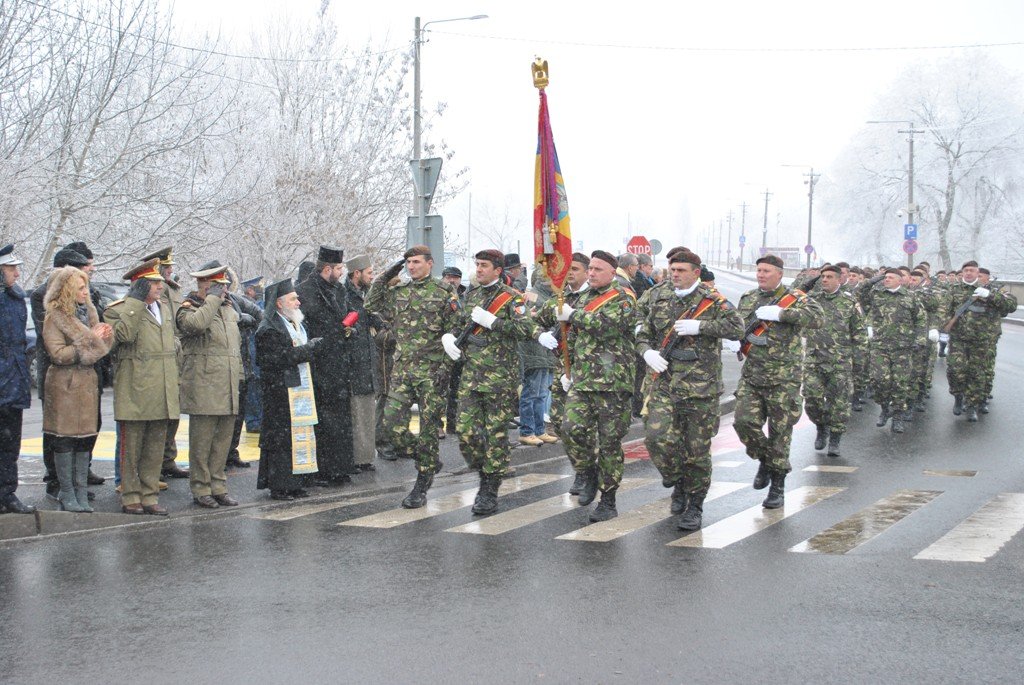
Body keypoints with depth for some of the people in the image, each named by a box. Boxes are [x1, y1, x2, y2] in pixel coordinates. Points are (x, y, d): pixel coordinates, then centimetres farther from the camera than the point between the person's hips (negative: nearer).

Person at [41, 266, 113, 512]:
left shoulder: (89, 312, 14)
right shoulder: (55, 317, -7)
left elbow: (100, 349, 18)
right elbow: (58, 353, -16)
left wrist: (106, 336, -4)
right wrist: (91, 340, -15)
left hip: (88, 383, 6)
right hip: (65, 385, -6)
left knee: (85, 440, 6)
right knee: (64, 441, -1)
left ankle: (81, 491, 12)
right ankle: (67, 493, 6)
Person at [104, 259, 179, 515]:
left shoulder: (164, 307, 18)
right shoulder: (119, 309, -5)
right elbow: (123, 334, -25)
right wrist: (136, 302, -20)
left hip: (162, 391, 7)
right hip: (134, 391, -7)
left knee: (155, 446, 9)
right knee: (131, 446, 0)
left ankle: (150, 496, 15)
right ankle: (131, 497, 8)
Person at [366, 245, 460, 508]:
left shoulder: (445, 292, -2)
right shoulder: (398, 292, 12)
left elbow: (454, 333, -3)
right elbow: (371, 305, 15)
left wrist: (446, 367, -10)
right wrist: (384, 277, 6)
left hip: (431, 371, -5)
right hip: (402, 369, 5)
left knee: (428, 428, 0)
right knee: (391, 425, -3)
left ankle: (422, 486, 9)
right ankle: (428, 461, 19)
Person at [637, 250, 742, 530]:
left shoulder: (712, 300, -1)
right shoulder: (660, 300, 13)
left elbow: (737, 327, -13)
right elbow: (643, 334, 19)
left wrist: (699, 326, -20)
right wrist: (647, 352, -3)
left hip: (701, 387, -3)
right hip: (664, 384, 3)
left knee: (697, 449, 2)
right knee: (657, 437, -13)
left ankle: (694, 505, 17)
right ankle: (678, 483, 14)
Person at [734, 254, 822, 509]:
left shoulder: (794, 298, -5)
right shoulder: (748, 298, 13)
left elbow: (816, 317, -23)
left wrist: (781, 313, -27)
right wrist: (737, 340, 7)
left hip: (783, 378, -4)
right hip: (751, 375, 4)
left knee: (780, 431, 1)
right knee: (744, 421, -9)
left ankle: (778, 485, 12)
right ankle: (764, 460, 19)